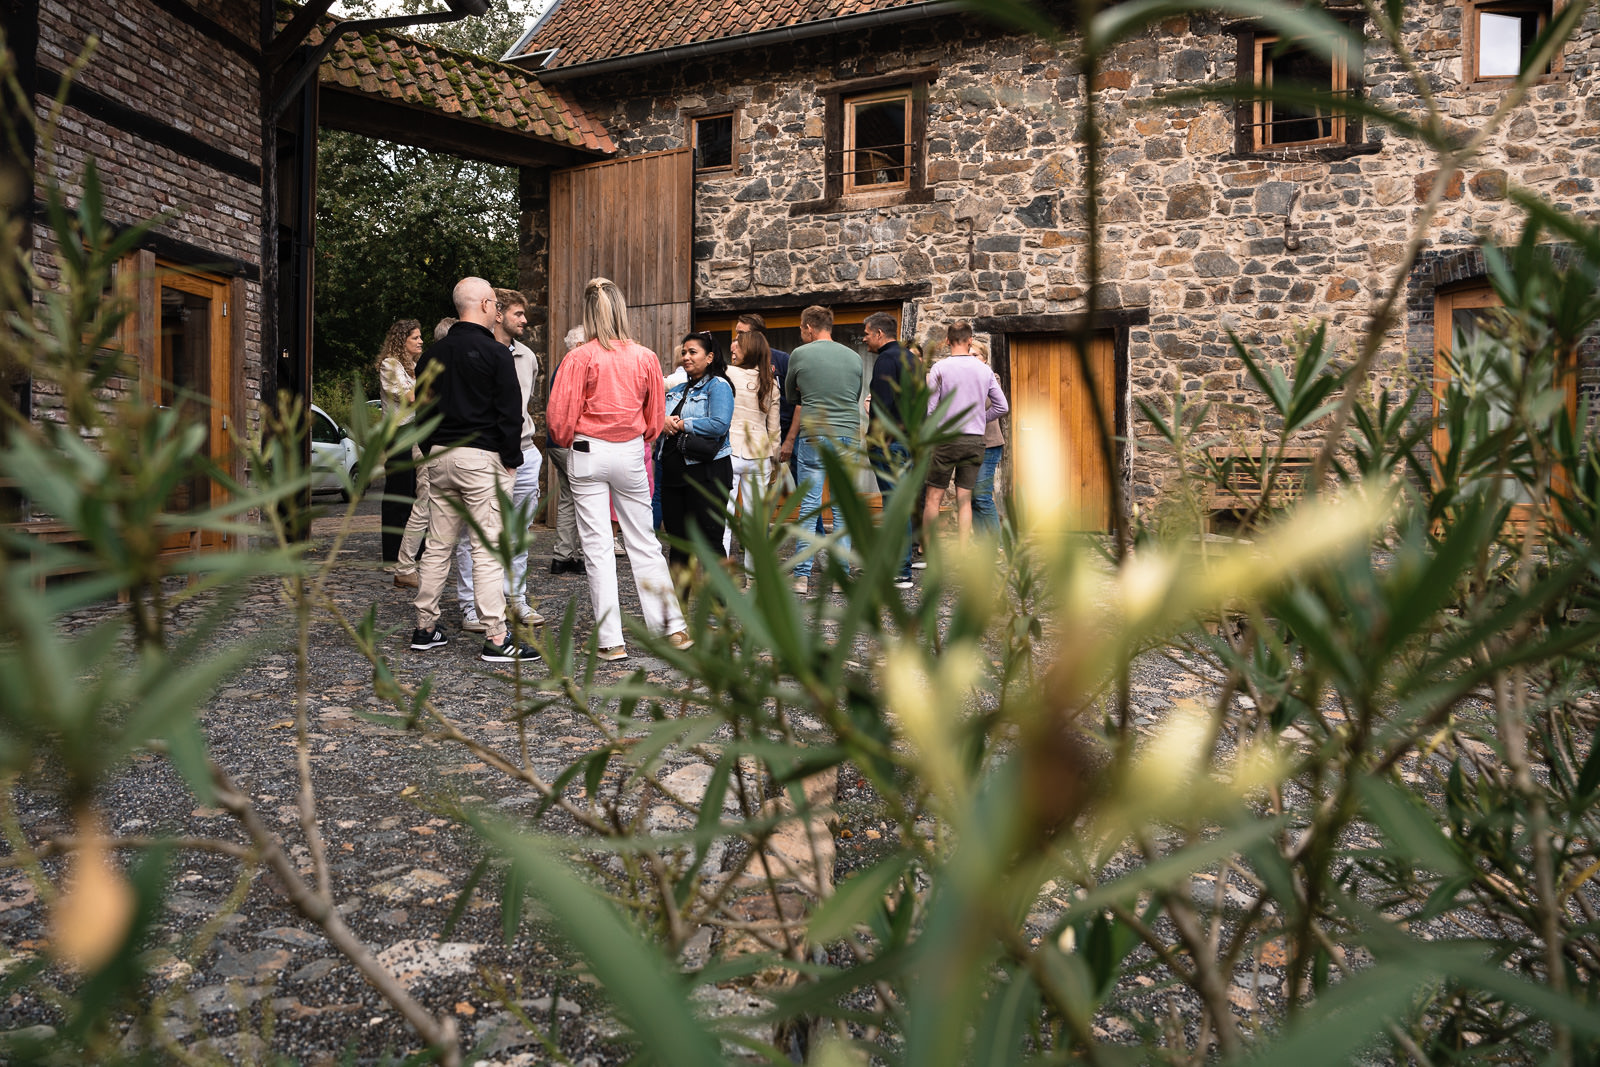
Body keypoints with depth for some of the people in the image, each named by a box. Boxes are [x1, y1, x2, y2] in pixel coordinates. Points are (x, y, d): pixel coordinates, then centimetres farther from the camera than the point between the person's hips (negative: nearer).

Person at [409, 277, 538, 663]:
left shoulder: (434, 353, 11)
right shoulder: (496, 353, -9)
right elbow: (509, 412, -11)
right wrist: (511, 459, -3)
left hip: (439, 455, 7)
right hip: (482, 457, -7)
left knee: (437, 545, 13)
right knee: (487, 550, -6)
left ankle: (425, 628, 20)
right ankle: (495, 638, -4)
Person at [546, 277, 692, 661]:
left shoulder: (580, 358, -10)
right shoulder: (646, 358, -1)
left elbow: (559, 416, -8)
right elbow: (656, 417, 9)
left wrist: (566, 442, 13)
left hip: (589, 454, -3)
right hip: (631, 455, 3)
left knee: (597, 547, 3)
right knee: (644, 543, 12)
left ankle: (611, 640, 5)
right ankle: (672, 627, 15)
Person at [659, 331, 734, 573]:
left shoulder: (718, 386, -5)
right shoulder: (677, 390, 18)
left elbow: (719, 425, -19)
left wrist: (682, 424, -11)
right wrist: (663, 423, -5)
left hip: (706, 473, -8)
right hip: (673, 473, 8)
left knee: (709, 542, -6)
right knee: (677, 541, 13)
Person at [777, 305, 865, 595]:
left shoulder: (800, 355, 0)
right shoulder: (854, 357, 9)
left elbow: (791, 394, 14)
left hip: (813, 437, -3)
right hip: (848, 436, 3)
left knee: (809, 505, 0)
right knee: (843, 508, 7)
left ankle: (802, 575, -1)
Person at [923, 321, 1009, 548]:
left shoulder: (940, 368, -5)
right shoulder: (985, 370, 5)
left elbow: (928, 408, -8)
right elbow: (1002, 406, 7)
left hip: (946, 438, -3)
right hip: (975, 440, 3)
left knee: (934, 497, 3)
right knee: (964, 500, 6)